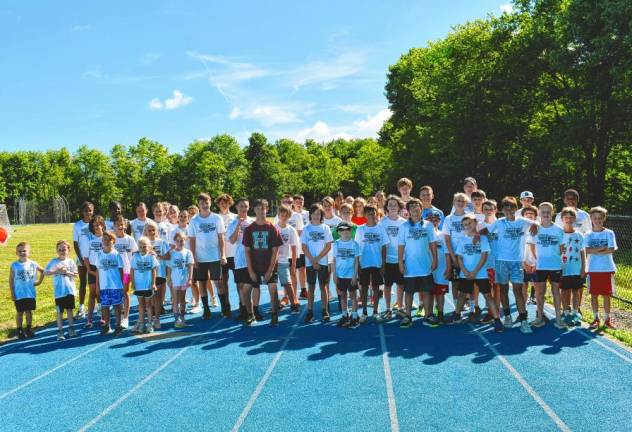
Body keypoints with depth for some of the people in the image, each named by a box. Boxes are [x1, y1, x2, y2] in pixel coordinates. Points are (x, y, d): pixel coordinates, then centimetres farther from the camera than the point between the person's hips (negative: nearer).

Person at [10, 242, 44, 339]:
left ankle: (29, 329, 22)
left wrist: (39, 281, 5)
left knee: (29, 311, 11)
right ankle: (19, 330, 18)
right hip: (19, 294, -1)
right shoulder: (14, 265, -7)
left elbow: (43, 271, 13)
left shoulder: (33, 264, -3)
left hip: (30, 293, 1)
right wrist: (12, 293, -7)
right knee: (19, 312, 8)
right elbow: (11, 280, -4)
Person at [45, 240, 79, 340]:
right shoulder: (53, 262, -2)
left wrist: (68, 272, -15)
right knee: (60, 312, 2)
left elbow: (76, 274, 1)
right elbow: (45, 272, -11)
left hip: (70, 290, 2)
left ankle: (71, 329, 21)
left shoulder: (70, 261, 3)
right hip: (59, 292, -2)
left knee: (69, 310, 11)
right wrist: (56, 271, -21)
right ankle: (60, 331, 8)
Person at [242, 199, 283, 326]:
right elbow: (247, 251, -1)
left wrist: (270, 270, -11)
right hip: (254, 267, 2)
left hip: (269, 266, -2)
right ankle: (250, 315, 16)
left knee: (273, 290, -11)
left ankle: (274, 316, 8)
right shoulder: (249, 229, -1)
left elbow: (275, 251, -5)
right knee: (245, 290, -3)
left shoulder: (273, 229, -4)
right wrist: (250, 271, -7)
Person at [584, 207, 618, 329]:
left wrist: (595, 251, -12)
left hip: (607, 269, -1)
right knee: (594, 295, 5)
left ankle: (607, 319, 14)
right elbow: (586, 250, -10)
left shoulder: (609, 233, 1)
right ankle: (596, 319, 15)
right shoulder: (588, 235, 3)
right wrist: (603, 248, -14)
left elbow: (612, 250, -11)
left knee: (606, 295, 4)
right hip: (593, 269, 1)